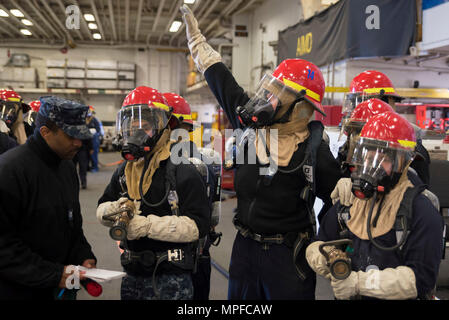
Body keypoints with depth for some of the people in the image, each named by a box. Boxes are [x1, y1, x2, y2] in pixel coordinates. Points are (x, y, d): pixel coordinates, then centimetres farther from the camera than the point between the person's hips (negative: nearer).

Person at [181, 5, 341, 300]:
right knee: (240, 298, 19)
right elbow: (219, 78, 6)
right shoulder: (249, 124, -3)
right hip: (245, 245, 5)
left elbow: (339, 201, -7)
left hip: (288, 254, -5)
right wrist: (194, 31, 15)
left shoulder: (313, 151, -15)